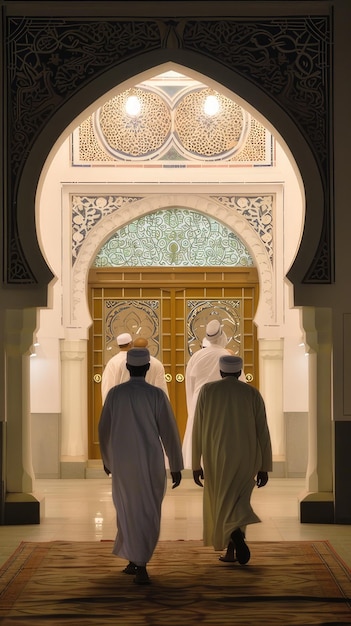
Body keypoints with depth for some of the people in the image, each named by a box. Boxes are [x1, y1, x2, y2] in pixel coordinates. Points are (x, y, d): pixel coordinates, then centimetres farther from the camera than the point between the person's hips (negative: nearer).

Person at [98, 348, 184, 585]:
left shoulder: (114, 393, -2)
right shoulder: (156, 394, -9)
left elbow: (104, 429, 5)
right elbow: (169, 432, -9)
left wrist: (107, 459, 21)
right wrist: (176, 467, -1)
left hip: (122, 462, 2)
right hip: (150, 462, -2)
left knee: (129, 511, 15)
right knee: (148, 513, 8)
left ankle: (136, 562, 14)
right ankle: (138, 563, 3)